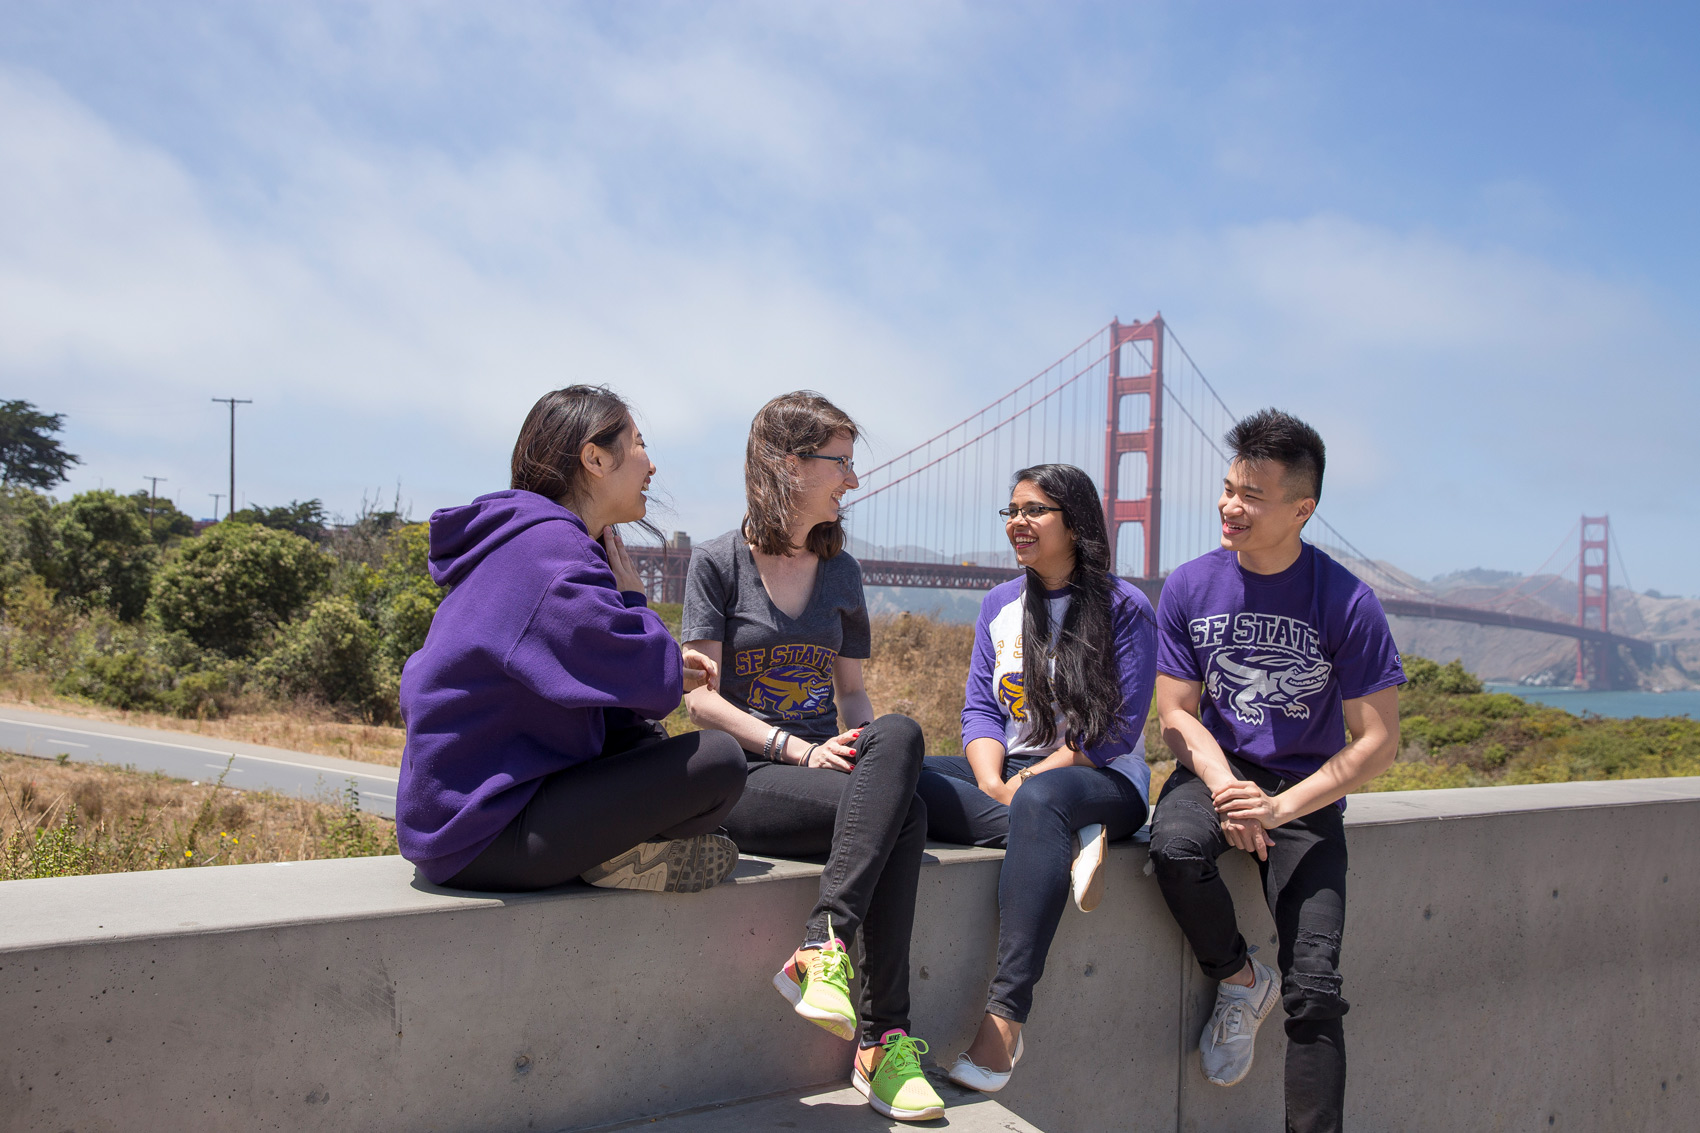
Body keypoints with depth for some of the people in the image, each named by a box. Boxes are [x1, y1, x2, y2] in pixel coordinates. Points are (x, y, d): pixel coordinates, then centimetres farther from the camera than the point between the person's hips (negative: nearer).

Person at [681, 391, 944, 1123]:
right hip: (746, 778, -5)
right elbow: (700, 697, -6)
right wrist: (798, 749, -17)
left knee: (899, 733, -31)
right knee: (901, 812, -29)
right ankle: (882, 1040, -28)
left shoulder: (841, 572, 16)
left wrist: (871, 752, -5)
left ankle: (824, 946, -34)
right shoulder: (719, 563, 0)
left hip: (830, 768, 5)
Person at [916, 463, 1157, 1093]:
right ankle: (1068, 841, -27)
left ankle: (1004, 1019, -43)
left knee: (1042, 800, -41)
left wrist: (1031, 778, -18)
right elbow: (980, 709, 8)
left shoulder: (1124, 608, -1)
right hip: (1011, 773, 5)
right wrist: (993, 784, -12)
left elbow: (1118, 730, -8)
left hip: (1102, 780, -5)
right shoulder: (999, 605, 15)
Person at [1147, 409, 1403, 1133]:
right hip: (1215, 770, 2)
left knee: (1314, 991, -12)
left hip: (1305, 790, -2)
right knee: (1174, 847, -33)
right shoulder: (1189, 588, -3)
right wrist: (1225, 785, -20)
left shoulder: (1346, 604, -12)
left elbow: (1378, 741, -10)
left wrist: (1280, 808, -22)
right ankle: (1239, 980, -5)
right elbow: (1177, 716, 0)